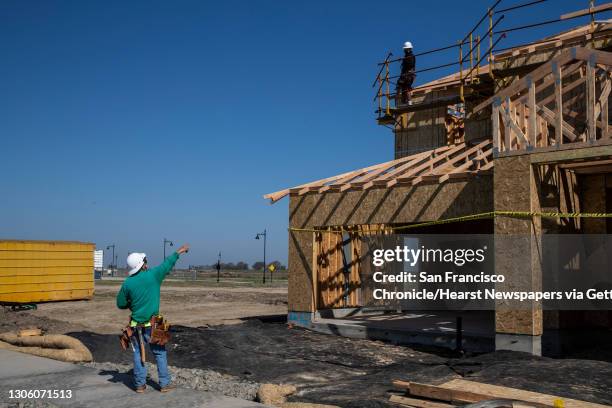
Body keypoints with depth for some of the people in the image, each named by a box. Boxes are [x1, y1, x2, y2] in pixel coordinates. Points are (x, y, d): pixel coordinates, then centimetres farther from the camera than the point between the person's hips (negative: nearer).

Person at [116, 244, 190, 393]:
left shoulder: (127, 283, -5)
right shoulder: (153, 275, -11)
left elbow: (120, 304, 3)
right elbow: (167, 264, 3)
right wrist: (179, 252, 17)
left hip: (136, 325, 2)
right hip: (152, 325, -2)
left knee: (138, 354, 11)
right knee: (160, 353, 8)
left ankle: (140, 384, 15)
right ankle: (164, 384, 12)